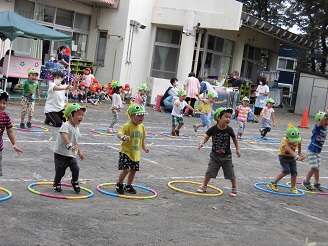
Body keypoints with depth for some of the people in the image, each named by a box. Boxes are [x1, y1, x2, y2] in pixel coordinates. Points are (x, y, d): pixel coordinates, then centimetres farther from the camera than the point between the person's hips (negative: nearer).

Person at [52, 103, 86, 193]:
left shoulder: (77, 128, 9)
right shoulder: (66, 125, -19)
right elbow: (64, 136, -37)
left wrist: (79, 152, 23)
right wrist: (70, 145, -51)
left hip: (71, 154, 7)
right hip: (60, 153, -7)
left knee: (76, 169, -2)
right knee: (60, 171, 2)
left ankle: (75, 182, 24)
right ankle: (57, 183, 27)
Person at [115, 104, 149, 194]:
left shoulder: (141, 126, 5)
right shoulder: (127, 126, -18)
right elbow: (119, 134, -31)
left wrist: (144, 147, 23)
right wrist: (123, 137, -52)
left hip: (135, 153, 7)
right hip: (125, 152, -7)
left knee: (133, 170, 13)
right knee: (126, 169, -11)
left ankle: (128, 185, 32)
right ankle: (119, 184, 12)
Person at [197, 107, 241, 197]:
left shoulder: (229, 130, -12)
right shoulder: (213, 129, -14)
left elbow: (234, 139, 5)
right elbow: (206, 137, -3)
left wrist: (238, 149, 5)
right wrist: (202, 142, -21)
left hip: (226, 156, 0)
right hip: (215, 155, 0)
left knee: (231, 173, 6)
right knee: (209, 172, 4)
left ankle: (234, 188, 27)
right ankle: (204, 186, 24)